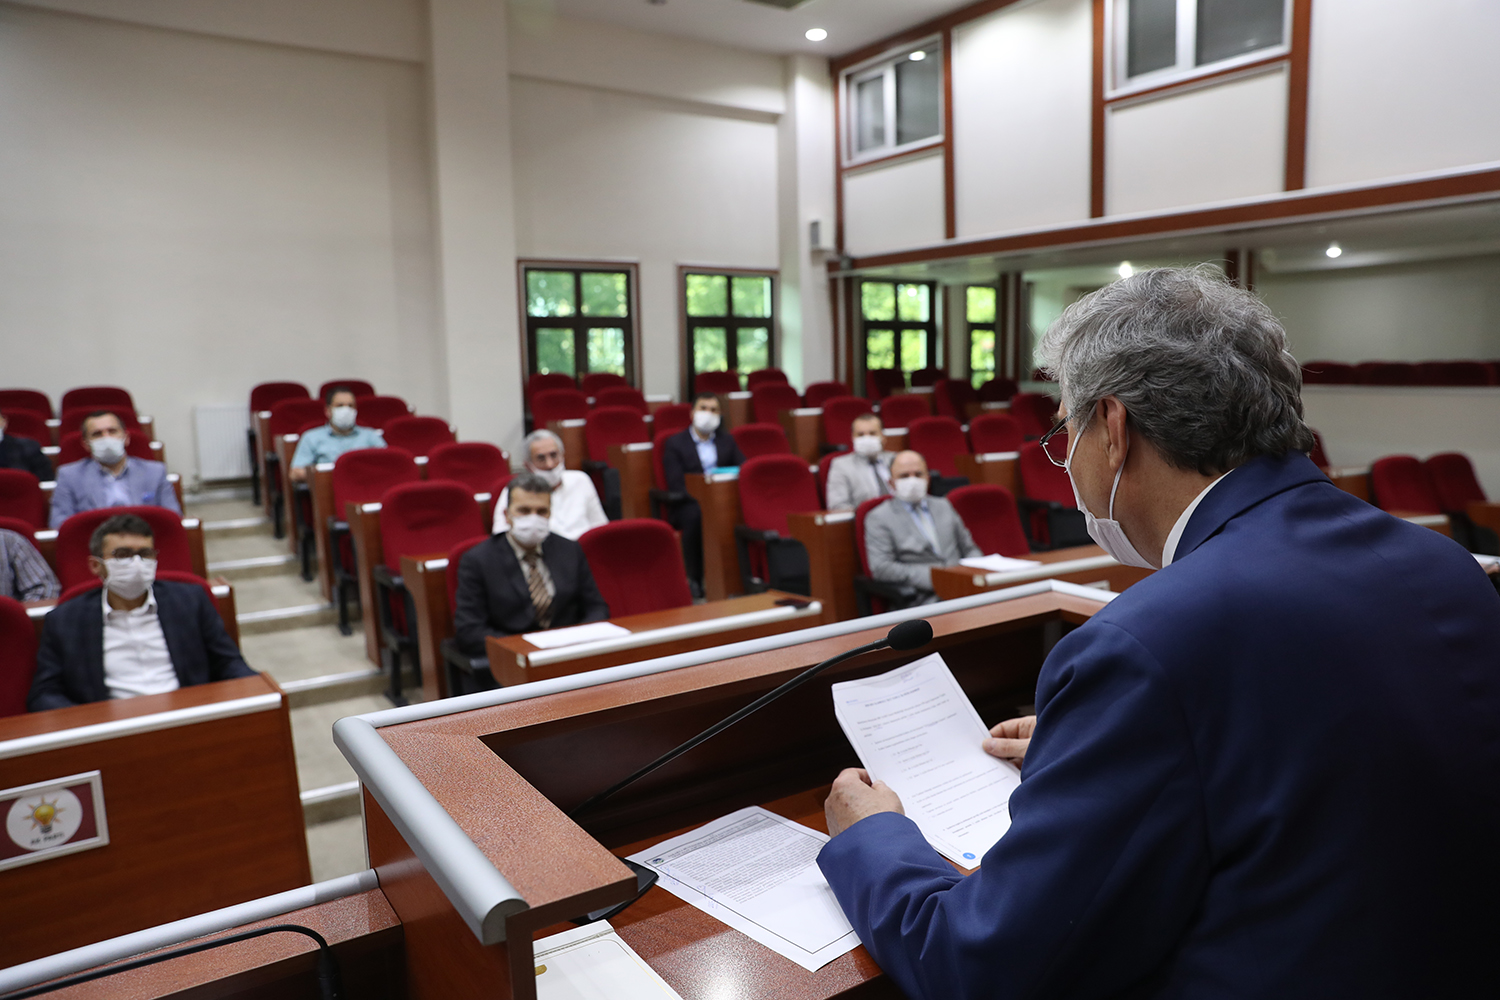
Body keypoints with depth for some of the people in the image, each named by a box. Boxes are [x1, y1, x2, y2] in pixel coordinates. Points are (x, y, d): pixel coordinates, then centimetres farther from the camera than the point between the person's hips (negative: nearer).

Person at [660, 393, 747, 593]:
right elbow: (676, 486, -7)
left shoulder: (727, 439, 19)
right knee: (696, 515, -38)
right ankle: (695, 578, -26)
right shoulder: (674, 443, 5)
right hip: (689, 503, -3)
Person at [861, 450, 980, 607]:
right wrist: (932, 574, -15)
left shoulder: (944, 506, 23)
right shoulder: (878, 518, 4)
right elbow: (881, 568, -8)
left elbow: (969, 549, 25)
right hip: (924, 598, -6)